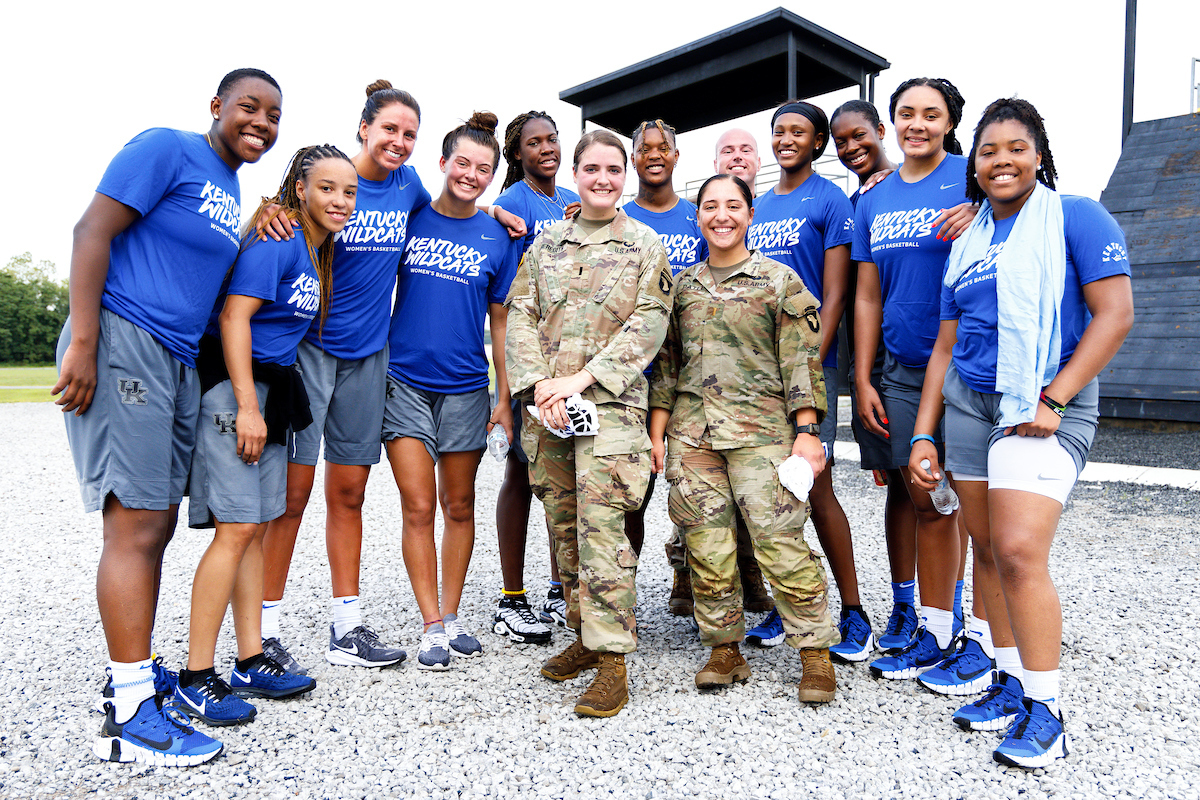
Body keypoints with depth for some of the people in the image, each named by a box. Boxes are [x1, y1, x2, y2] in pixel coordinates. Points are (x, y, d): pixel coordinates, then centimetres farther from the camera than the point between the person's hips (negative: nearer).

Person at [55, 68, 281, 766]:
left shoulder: (232, 191, 20)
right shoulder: (169, 149, -4)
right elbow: (93, 230, -13)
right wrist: (82, 342, -19)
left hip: (178, 361, 9)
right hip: (121, 345, -9)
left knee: (157, 526, 13)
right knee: (136, 526, -10)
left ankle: (138, 671, 26)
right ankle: (129, 715, -3)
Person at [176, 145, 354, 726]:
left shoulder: (317, 248, 14)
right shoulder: (277, 238, -12)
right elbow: (233, 317, -18)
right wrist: (247, 406, -21)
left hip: (271, 388, 9)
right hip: (232, 386, -9)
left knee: (257, 527, 10)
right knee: (236, 528, -10)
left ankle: (251, 663, 18)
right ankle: (196, 679, 0)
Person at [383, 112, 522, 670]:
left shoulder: (498, 238, 4)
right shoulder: (411, 219, 3)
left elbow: (500, 321, 6)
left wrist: (504, 397, 2)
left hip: (465, 386, 1)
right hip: (404, 379, -1)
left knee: (459, 507, 9)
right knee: (418, 508, -1)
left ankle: (452, 616, 24)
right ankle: (432, 626, 10)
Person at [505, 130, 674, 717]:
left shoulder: (645, 245, 6)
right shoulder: (547, 243, 15)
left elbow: (648, 324, -4)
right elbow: (520, 316, 9)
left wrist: (583, 379, -14)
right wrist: (538, 383, -7)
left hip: (610, 404, -4)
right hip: (546, 405, 4)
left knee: (602, 526, -12)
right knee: (564, 527, 10)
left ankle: (612, 660, -6)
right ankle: (585, 636, 24)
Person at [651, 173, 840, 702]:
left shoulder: (780, 280, 4)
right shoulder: (682, 284, 14)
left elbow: (802, 361, 0)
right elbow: (666, 362, 15)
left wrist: (806, 431, -9)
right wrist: (656, 433, 9)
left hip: (760, 428, -3)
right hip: (690, 433, 4)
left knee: (780, 542, -7)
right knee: (706, 548, 4)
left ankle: (816, 652, 7)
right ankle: (724, 649, 18)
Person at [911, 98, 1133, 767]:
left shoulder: (1076, 217, 0)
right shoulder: (968, 240, 15)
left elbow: (1115, 315, -8)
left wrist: (1052, 400, -17)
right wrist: (924, 435, 8)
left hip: (1043, 407, -6)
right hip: (967, 401, 6)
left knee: (1020, 551, -15)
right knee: (987, 549, 7)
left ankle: (1046, 709, 0)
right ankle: (1012, 683, 21)